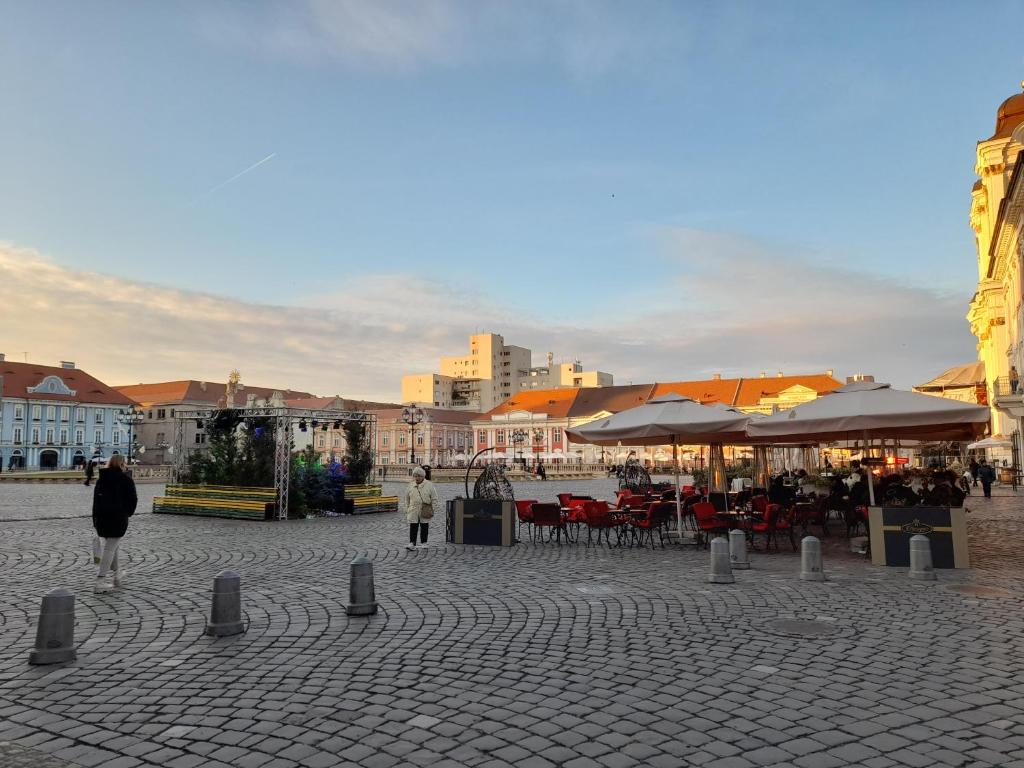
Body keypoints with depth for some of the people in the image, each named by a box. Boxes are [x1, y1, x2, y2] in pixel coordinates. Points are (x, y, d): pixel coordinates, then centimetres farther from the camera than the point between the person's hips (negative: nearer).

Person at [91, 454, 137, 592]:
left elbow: (95, 499, 12)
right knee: (110, 548, -4)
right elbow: (132, 498, -7)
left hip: (101, 517, 6)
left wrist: (95, 519, 14)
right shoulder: (126, 478, -6)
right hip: (118, 517, -6)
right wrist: (128, 513, 9)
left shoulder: (101, 479, 11)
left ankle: (117, 574, 31)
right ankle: (100, 580, -8)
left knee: (111, 545, 20)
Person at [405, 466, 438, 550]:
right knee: (413, 527, -3)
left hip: (425, 511, -1)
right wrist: (406, 511, 13)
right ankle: (412, 543, -2)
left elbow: (434, 499, 0)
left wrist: (433, 509, -6)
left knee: (424, 527, 7)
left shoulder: (429, 485, -1)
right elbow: (407, 500, 15)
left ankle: (424, 543, 18)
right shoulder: (410, 486, 7)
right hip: (413, 511, 1)